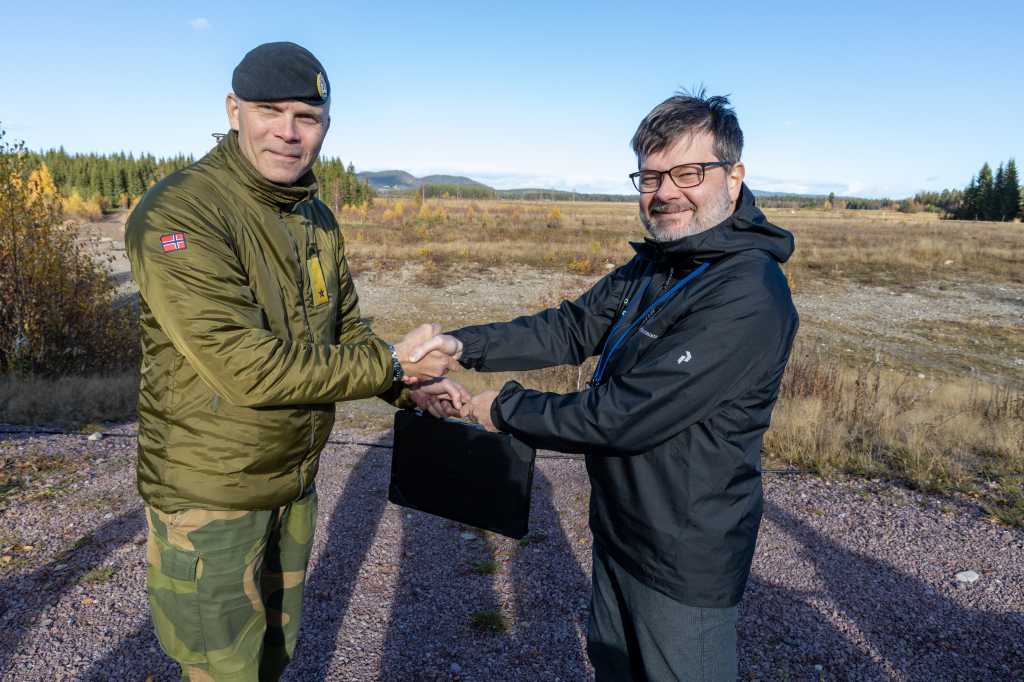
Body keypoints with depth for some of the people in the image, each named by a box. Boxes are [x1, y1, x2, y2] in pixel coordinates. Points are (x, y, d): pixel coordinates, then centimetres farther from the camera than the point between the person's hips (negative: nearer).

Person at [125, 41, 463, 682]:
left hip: (294, 481, 7)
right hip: (208, 492, -7)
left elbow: (346, 328, 11)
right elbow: (247, 369, -30)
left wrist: (409, 387, -7)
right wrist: (392, 362, -23)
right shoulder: (179, 215, -23)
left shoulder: (318, 220, 3)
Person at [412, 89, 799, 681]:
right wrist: (464, 345, -12)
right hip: (619, 532, 8)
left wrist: (505, 408, -17)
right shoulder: (654, 264, 3)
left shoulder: (748, 297, -28)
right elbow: (575, 326, 1)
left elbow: (625, 416, -30)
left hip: (685, 559, -8)